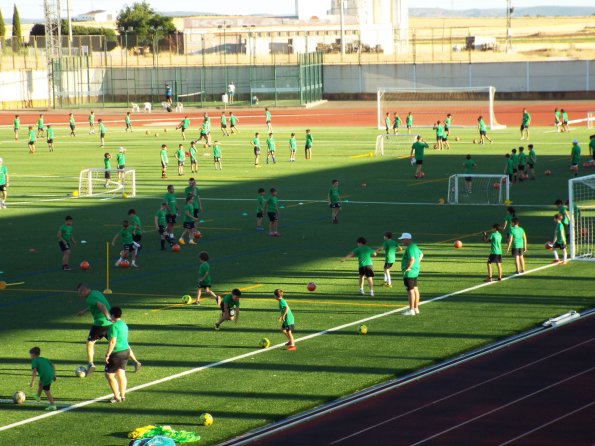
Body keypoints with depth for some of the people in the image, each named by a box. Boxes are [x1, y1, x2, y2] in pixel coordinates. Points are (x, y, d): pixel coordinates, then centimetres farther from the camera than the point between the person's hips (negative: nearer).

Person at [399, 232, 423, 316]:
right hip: (415, 271, 11)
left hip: (409, 273, -11)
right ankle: (416, 308, 22)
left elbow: (412, 259, -30)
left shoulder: (409, 248, -18)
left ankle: (411, 310, -7)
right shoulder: (414, 246, 14)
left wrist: (407, 268, -20)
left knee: (410, 290, -8)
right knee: (415, 289, 15)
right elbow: (421, 254, 31)